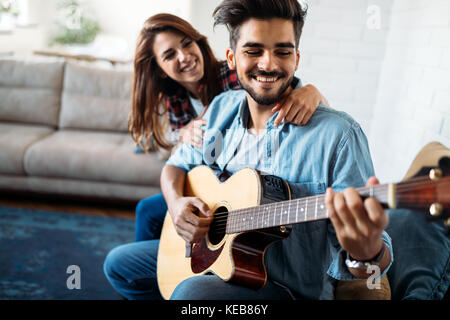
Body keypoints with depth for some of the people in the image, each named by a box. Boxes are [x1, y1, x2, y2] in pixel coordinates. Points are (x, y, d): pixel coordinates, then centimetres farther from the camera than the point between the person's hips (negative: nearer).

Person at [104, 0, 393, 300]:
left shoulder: (338, 135, -22)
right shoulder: (222, 109, -2)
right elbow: (177, 165, 11)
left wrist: (365, 251, -47)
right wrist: (176, 202, -12)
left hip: (291, 286, -6)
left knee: (192, 291, -35)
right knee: (118, 264, 16)